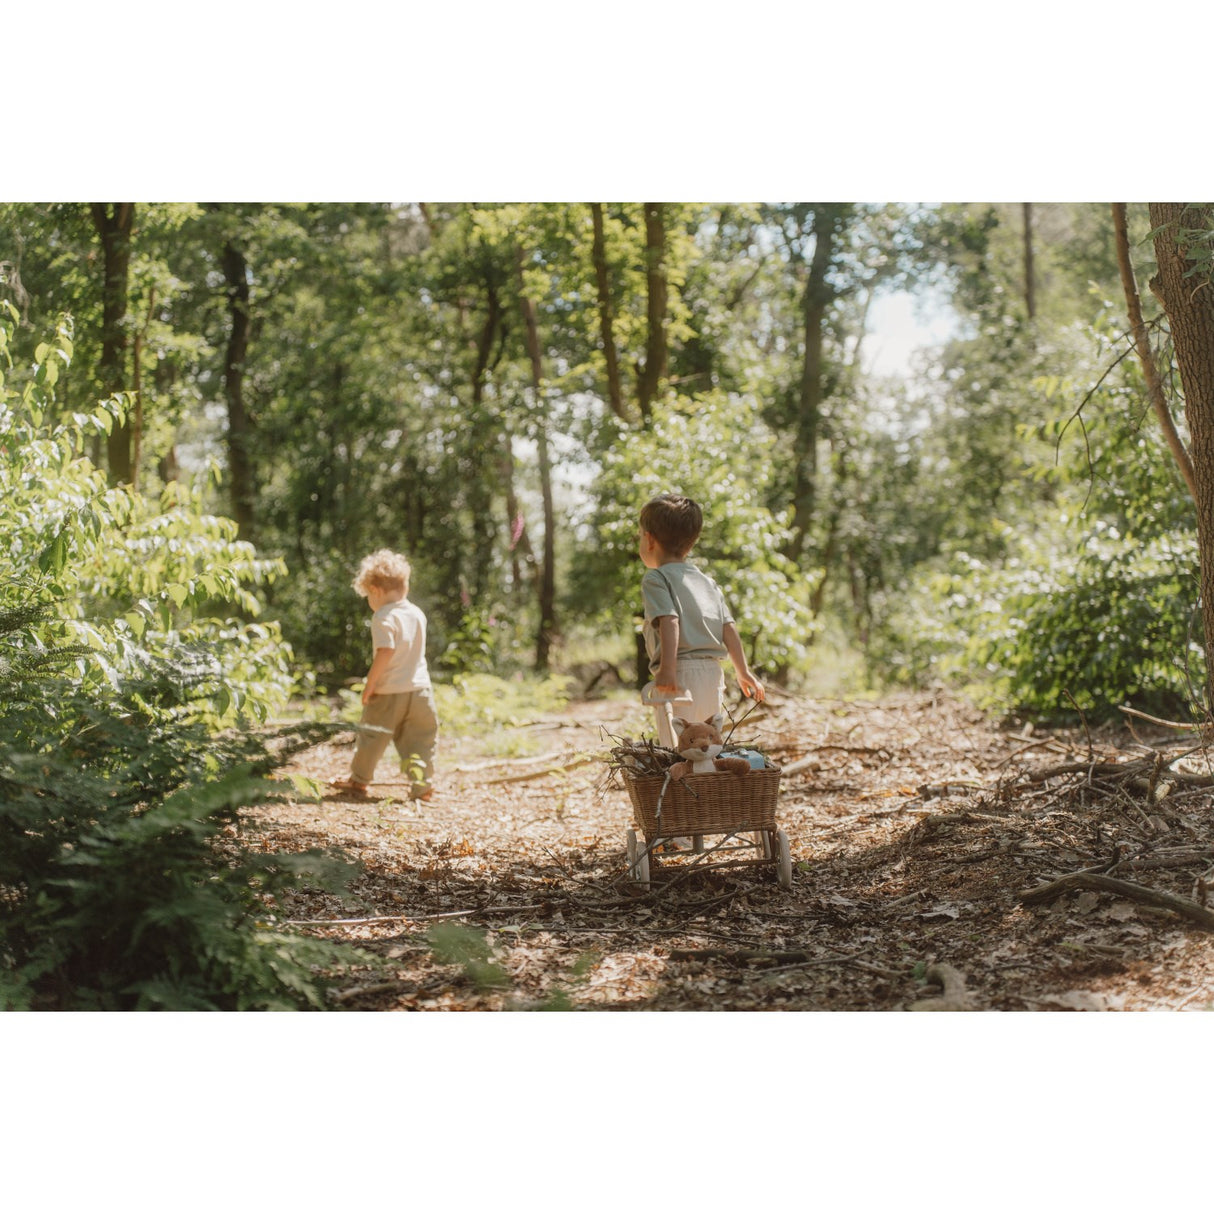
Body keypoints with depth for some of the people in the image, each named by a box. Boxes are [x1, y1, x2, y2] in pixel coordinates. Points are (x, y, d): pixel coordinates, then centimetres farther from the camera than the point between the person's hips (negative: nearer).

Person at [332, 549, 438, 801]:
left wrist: (370, 684, -15)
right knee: (420, 739, 9)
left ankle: (358, 780, 22)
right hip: (419, 688, 5)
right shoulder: (418, 614, 9)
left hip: (389, 692, -5)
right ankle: (422, 784, 5)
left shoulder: (384, 617, -13)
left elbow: (385, 652, -22)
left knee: (372, 735, 10)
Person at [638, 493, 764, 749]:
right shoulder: (708, 582, 20)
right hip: (713, 673, 7)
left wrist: (667, 669, -25)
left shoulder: (655, 579, 0)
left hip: (680, 675, -7)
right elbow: (728, 629, 15)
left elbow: (669, 622, -16)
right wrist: (744, 673, 21)